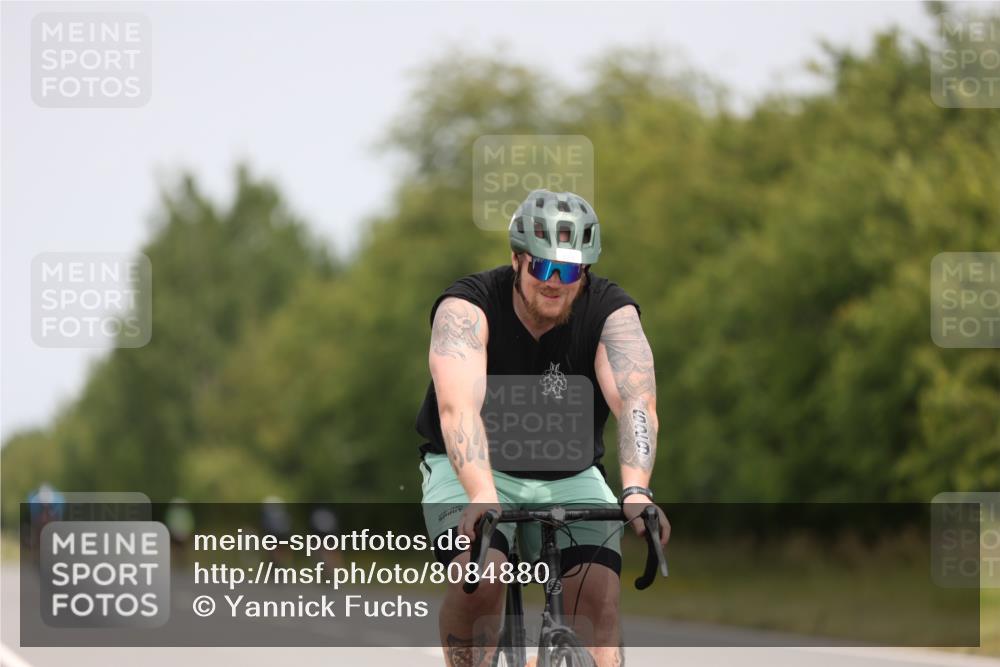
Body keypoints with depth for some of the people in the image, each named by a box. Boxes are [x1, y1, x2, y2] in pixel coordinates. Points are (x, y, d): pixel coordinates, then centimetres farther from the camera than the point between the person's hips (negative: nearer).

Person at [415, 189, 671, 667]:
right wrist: (482, 494, -54)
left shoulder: (612, 313, -15)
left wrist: (636, 490, -50)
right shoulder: (467, 308, -21)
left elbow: (635, 401, -31)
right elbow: (458, 407, -37)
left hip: (568, 479, 2)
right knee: (479, 580, -29)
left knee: (599, 601, -20)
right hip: (470, 471, -2)